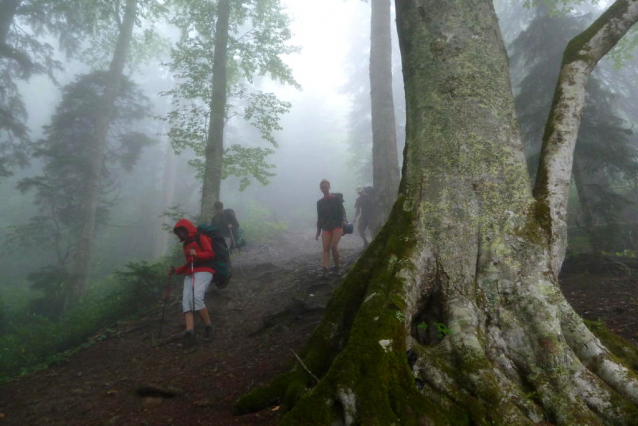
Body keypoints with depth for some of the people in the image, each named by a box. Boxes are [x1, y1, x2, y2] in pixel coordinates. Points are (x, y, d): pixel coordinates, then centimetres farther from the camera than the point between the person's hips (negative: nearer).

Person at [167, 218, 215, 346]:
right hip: (189, 274, 8)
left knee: (196, 298, -27)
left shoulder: (200, 238, 3)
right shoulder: (186, 244, 26)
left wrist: (197, 254, -21)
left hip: (203, 271, -7)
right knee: (186, 301, -15)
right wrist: (176, 271, 20)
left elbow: (211, 253, -6)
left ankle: (208, 327, -13)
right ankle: (190, 332, -27)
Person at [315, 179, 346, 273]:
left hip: (337, 226, -3)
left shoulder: (336, 198, 2)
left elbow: (342, 211, -2)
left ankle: (337, 265, 1)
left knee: (334, 246, -16)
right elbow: (319, 217, 14)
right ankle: (325, 267, -24)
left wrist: (343, 221, -18)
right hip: (325, 228, 3)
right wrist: (318, 231, 11)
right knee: (326, 248, -11)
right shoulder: (319, 202, 12)